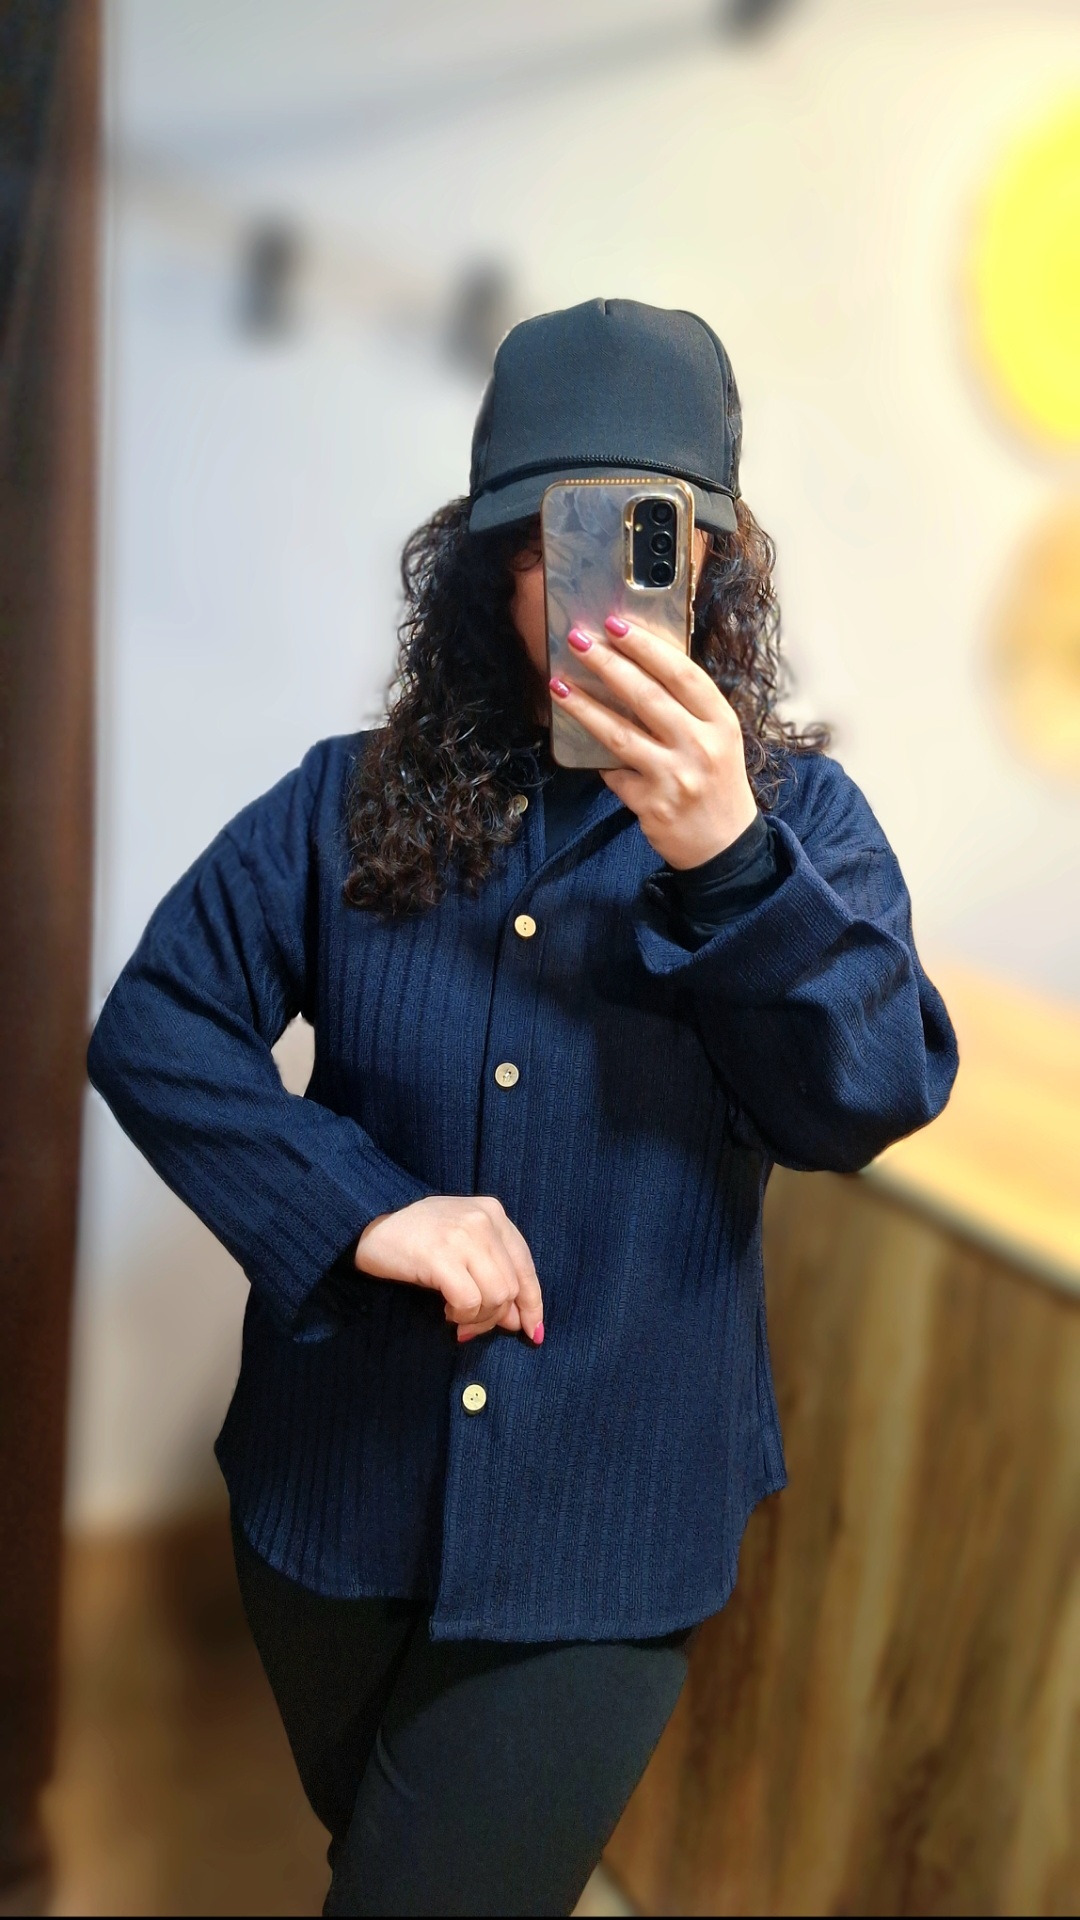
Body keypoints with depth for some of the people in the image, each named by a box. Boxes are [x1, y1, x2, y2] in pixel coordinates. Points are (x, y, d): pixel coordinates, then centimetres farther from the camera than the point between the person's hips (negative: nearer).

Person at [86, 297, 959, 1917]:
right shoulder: (350, 806, -4)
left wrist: (726, 858, -34)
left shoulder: (797, 812, -6)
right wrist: (359, 1203, -21)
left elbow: (874, 1101, -17)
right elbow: (153, 1028, -6)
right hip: (338, 1497, 3)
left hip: (604, 1546, -2)